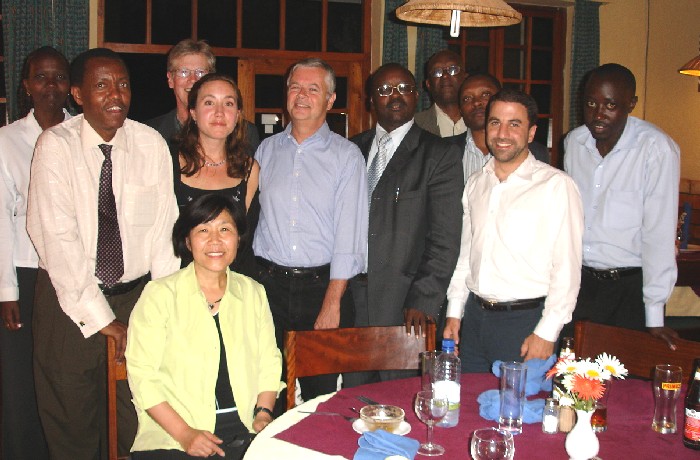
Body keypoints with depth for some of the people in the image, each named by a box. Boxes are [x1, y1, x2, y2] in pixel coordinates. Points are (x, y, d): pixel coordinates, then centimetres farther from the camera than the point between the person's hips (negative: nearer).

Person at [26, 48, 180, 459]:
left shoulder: (152, 144, -2)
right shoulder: (56, 146, -9)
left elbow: (164, 228, -3)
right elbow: (57, 237, -16)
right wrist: (100, 318, -19)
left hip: (138, 296, 2)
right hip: (70, 298, -1)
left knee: (139, 420, 7)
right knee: (71, 424, 9)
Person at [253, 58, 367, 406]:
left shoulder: (346, 155, 0)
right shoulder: (267, 150, 10)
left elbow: (349, 234, -6)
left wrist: (332, 303, -12)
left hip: (322, 284, -2)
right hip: (269, 283, 3)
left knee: (322, 393, 5)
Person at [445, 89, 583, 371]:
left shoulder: (556, 185, -8)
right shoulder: (475, 184, 11)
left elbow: (567, 268, -11)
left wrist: (546, 333, -14)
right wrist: (453, 313, 12)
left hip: (526, 321, -5)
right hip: (475, 318, 5)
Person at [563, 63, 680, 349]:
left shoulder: (657, 148, -14)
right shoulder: (573, 142, 3)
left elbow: (659, 232, -15)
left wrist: (654, 315, -15)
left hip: (631, 285, -4)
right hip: (580, 281, 4)